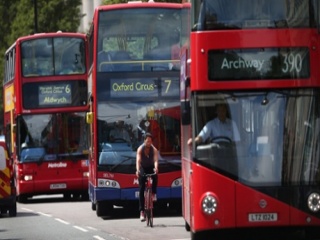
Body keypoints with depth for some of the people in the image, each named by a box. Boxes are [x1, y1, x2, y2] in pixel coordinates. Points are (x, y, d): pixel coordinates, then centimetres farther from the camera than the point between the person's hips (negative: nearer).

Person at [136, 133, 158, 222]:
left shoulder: (154, 149, -11)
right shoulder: (140, 149, -14)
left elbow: (155, 160, -24)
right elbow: (138, 160, -25)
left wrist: (156, 168, -45)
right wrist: (137, 170, -42)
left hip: (151, 168, 1)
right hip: (143, 168, -1)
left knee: (155, 176, -37)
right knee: (142, 190, -8)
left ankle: (153, 194, -17)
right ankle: (142, 211, -10)